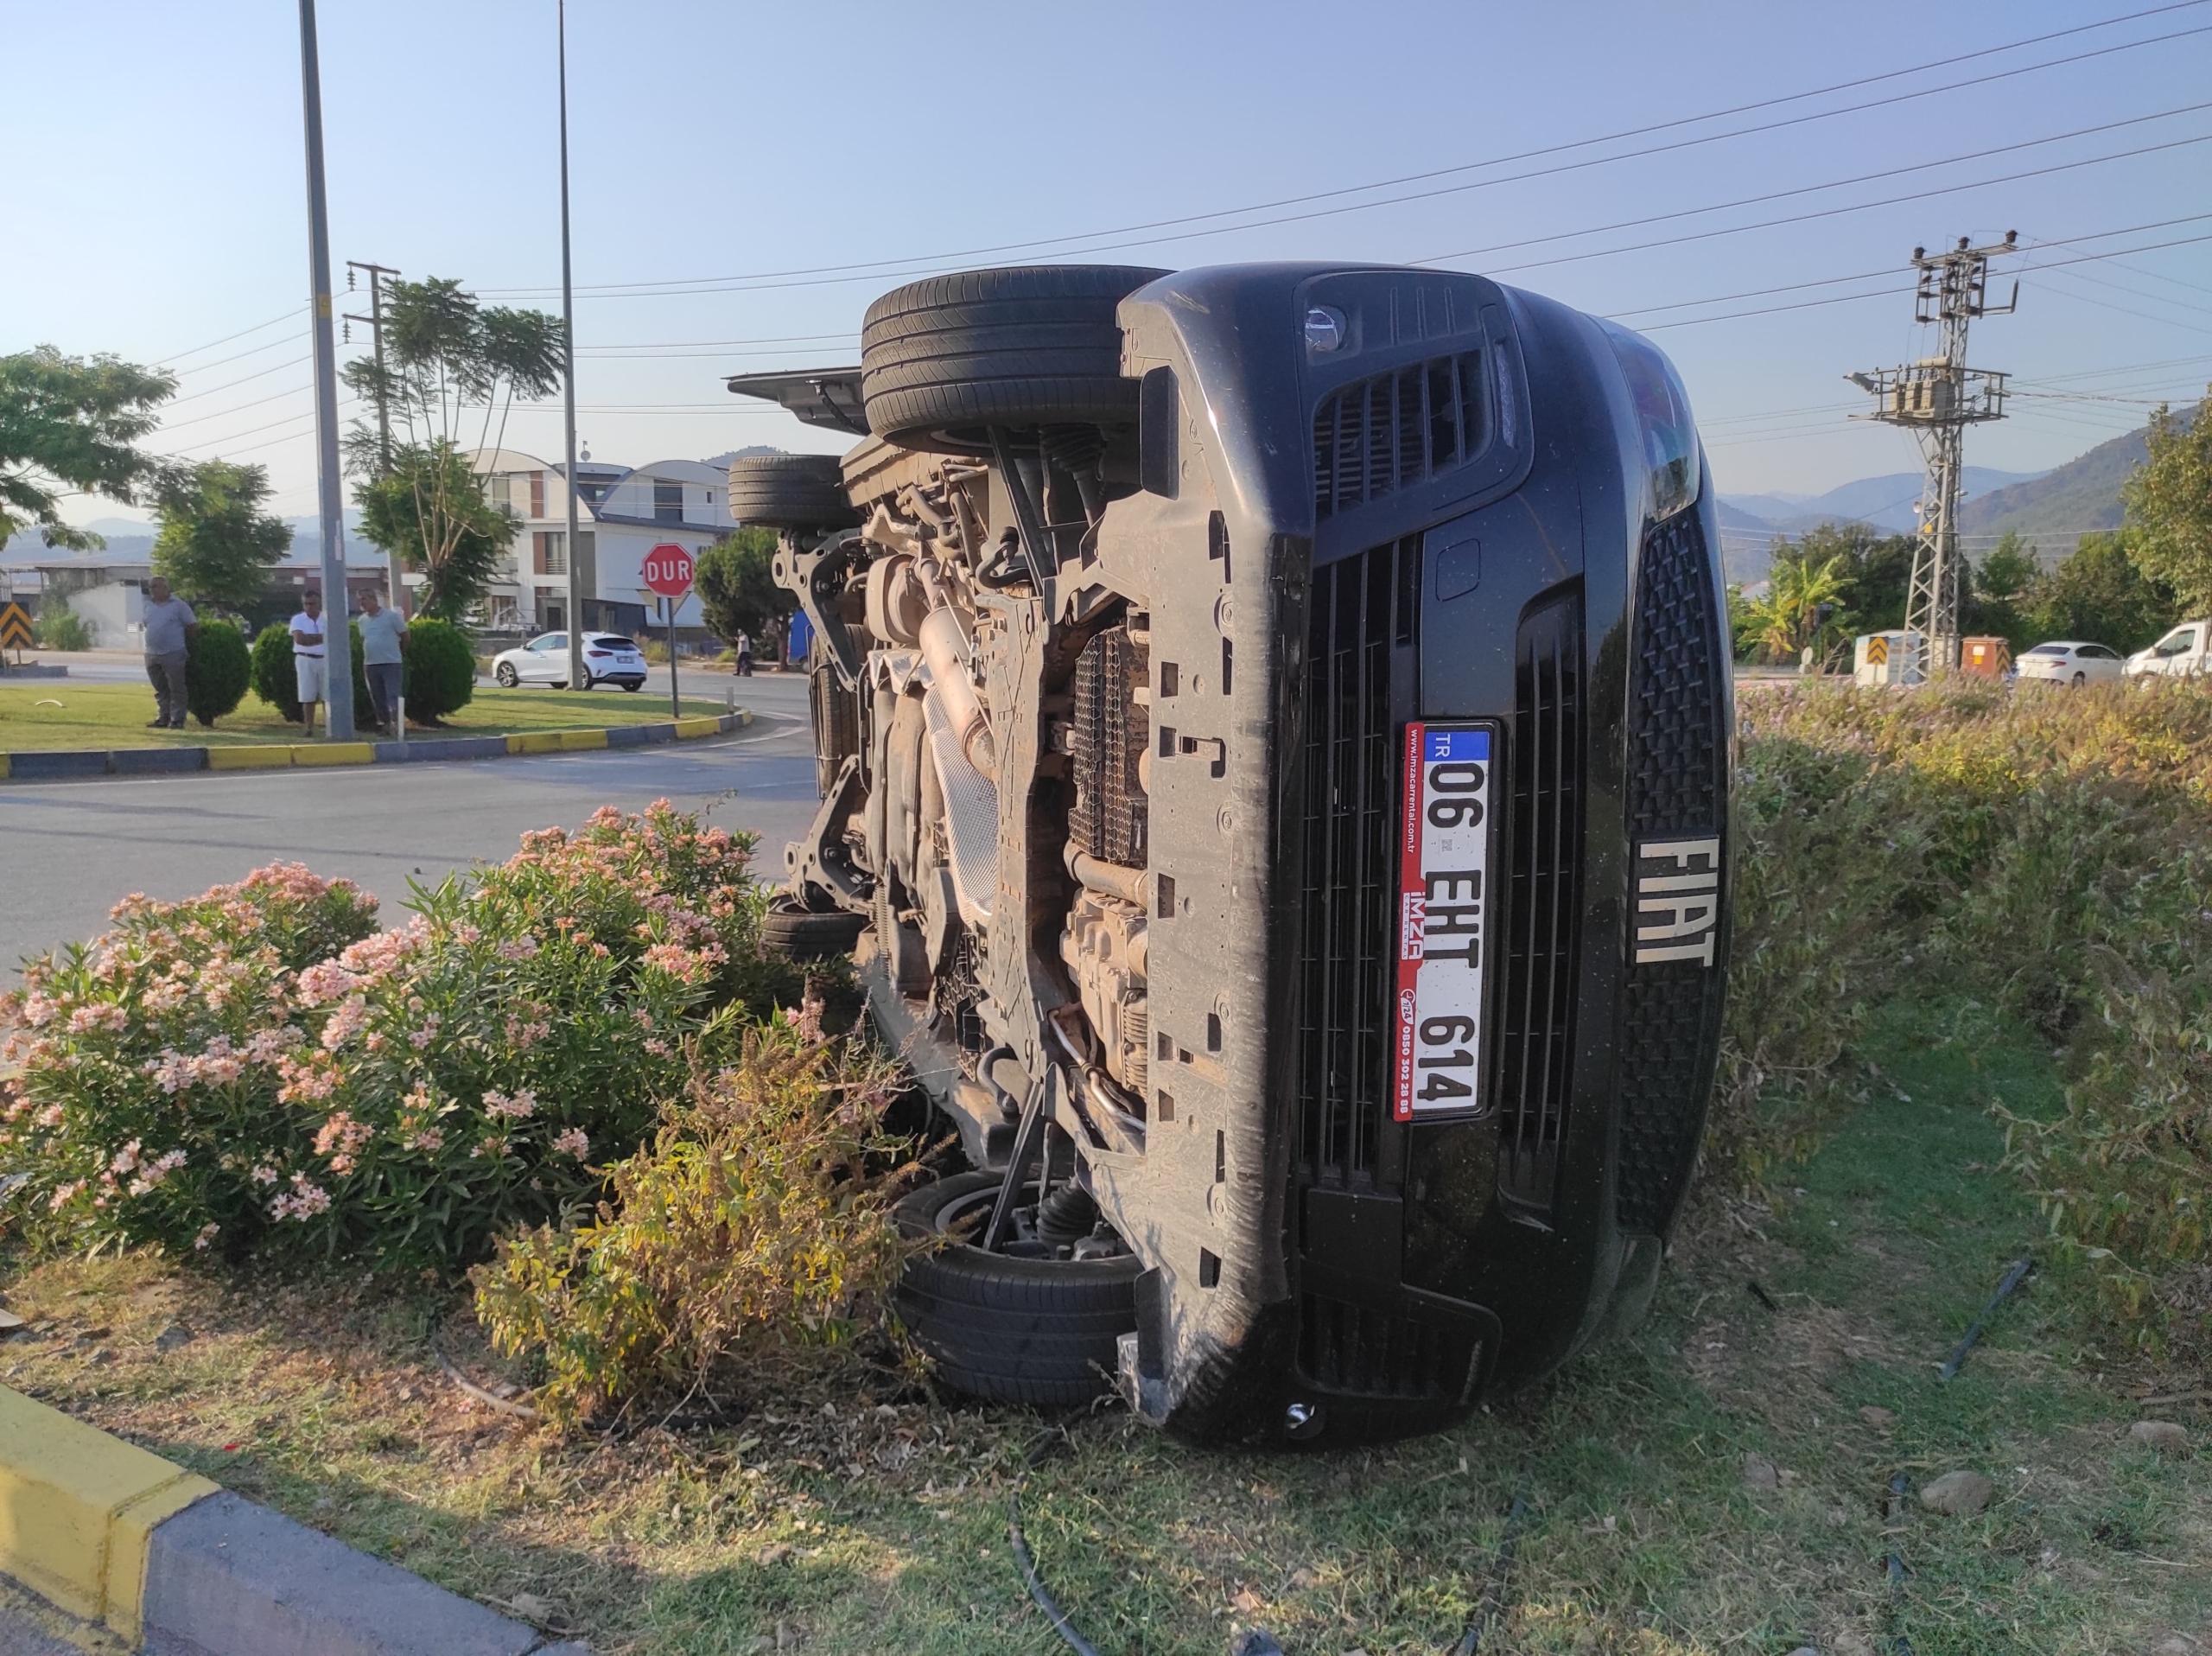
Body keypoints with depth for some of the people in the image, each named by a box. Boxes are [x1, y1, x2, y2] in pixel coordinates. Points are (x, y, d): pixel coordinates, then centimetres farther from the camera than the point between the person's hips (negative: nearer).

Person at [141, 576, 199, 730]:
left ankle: (177, 720, 0)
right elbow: (148, 625, 23)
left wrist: (188, 643, 5)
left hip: (173, 654, -6)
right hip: (151, 654, 6)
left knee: (176, 689, -3)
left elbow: (193, 625, -1)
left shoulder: (178, 605, -3)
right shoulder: (149, 605, 12)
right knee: (160, 690, 11)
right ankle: (162, 719, 17)